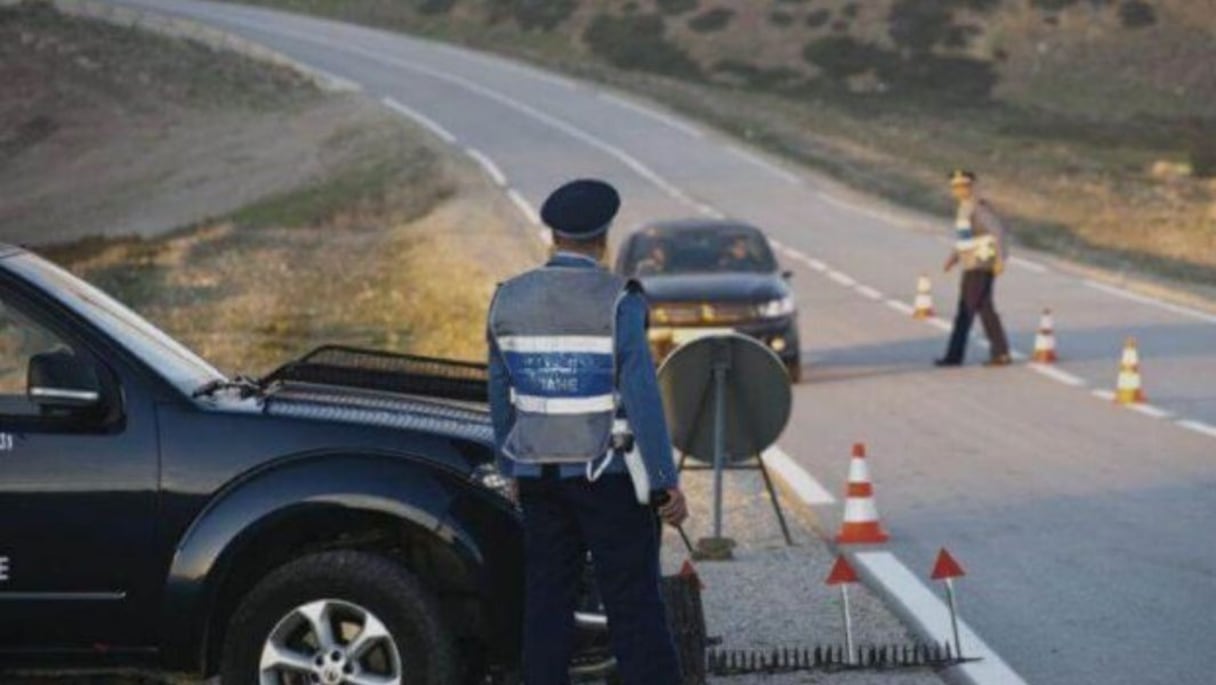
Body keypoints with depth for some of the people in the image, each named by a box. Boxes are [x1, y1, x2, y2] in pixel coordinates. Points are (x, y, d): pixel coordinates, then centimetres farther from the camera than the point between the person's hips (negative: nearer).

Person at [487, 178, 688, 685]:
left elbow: (501, 397, 8)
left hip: (540, 475, 4)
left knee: (547, 600, 10)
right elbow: (641, 397, -15)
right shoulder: (618, 301, -13)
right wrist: (666, 481, -10)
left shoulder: (509, 300, 2)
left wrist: (512, 469, 20)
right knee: (634, 604, -1)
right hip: (606, 474, -4)